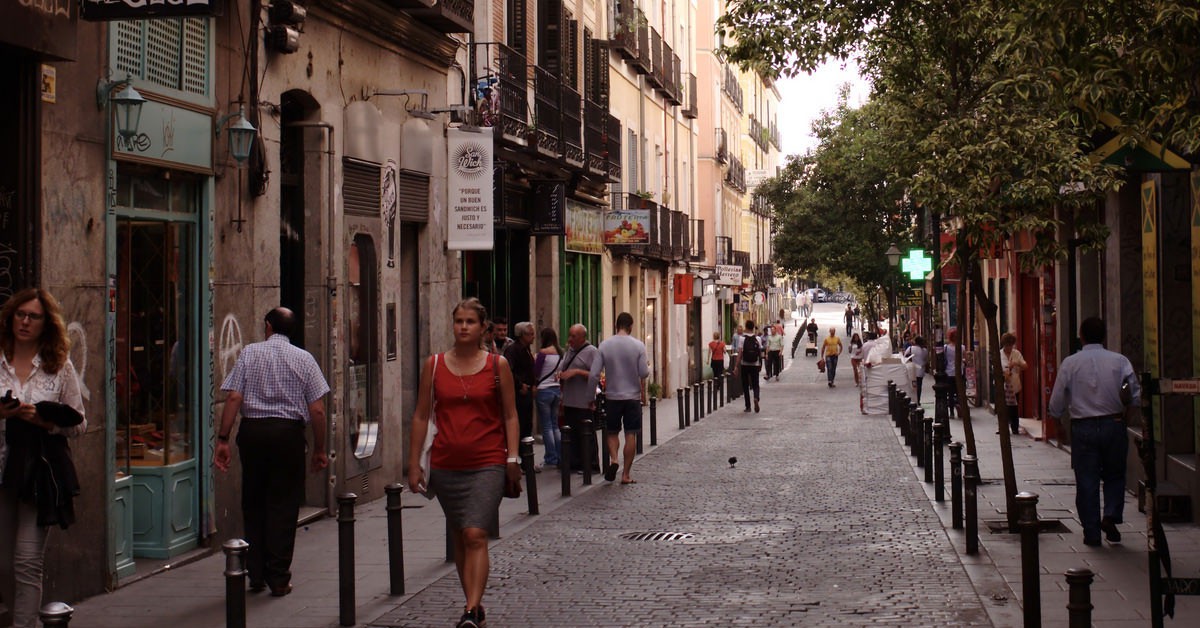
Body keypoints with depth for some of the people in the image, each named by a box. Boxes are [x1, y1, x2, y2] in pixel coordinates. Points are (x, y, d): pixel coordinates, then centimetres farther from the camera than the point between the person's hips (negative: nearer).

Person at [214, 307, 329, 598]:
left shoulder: (249, 353, 4)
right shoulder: (304, 358, 4)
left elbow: (234, 398, -6)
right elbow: (317, 410, 0)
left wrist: (223, 438, -4)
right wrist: (319, 449, 7)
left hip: (252, 432, 1)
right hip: (289, 433, -1)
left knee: (253, 504, 12)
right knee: (284, 506, 4)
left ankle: (256, 575, 16)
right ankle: (278, 579, 3)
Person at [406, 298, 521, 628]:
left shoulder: (498, 365, 1)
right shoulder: (434, 365, 5)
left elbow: (510, 416, 5)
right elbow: (421, 416, 8)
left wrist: (513, 459, -3)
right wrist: (414, 464, 5)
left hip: (487, 464, -3)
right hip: (446, 465, 3)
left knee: (475, 535, -15)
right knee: (459, 538, 10)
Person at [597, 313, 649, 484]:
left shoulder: (604, 345, -4)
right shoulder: (638, 345, -8)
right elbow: (644, 373, -8)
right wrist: (648, 366, 12)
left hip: (612, 396, 1)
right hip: (633, 396, -1)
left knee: (612, 432, 15)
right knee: (631, 434, 6)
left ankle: (613, 459, -10)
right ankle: (626, 474, 6)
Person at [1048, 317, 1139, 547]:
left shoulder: (1070, 363, -3)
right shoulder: (1119, 361, -3)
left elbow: (1056, 405, -2)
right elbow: (1137, 396, -4)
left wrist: (1060, 415, 19)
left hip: (1083, 427, 0)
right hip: (1114, 425, 1)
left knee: (1087, 481, 7)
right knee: (1114, 475, 18)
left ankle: (1092, 532, 9)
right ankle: (1111, 515, -2)